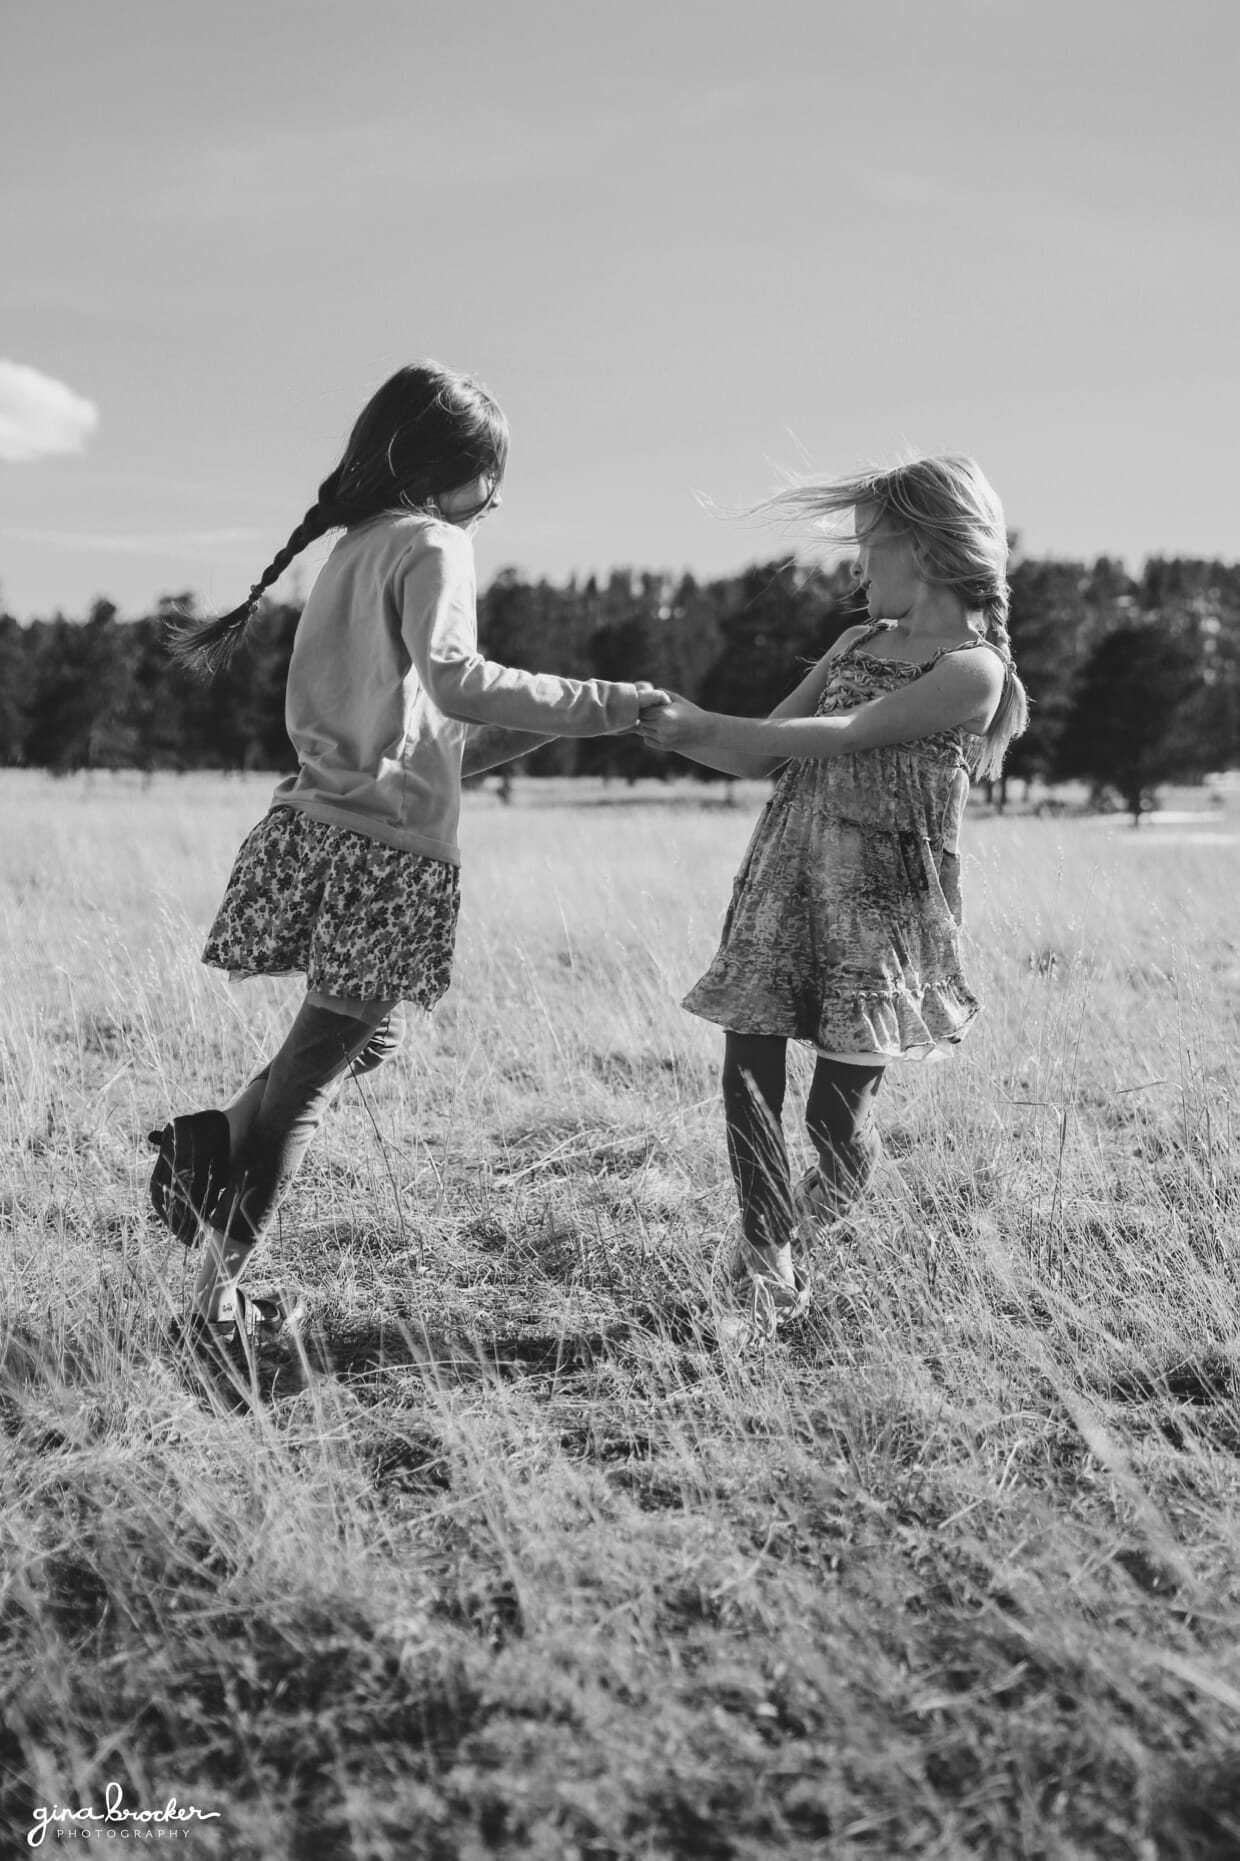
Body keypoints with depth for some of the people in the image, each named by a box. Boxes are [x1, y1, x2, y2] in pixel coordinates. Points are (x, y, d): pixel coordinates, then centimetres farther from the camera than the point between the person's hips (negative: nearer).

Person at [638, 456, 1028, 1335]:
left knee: (838, 1111, 0)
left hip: (881, 904, -6)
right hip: (784, 888, 6)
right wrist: (667, 729, 0)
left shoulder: (973, 669, -9)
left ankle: (785, 1248, 25)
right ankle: (770, 1268, 7)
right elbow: (765, 756, 14)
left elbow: (832, 737, -16)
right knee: (748, 1080, -4)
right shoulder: (858, 643, 15)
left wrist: (702, 725, -12)